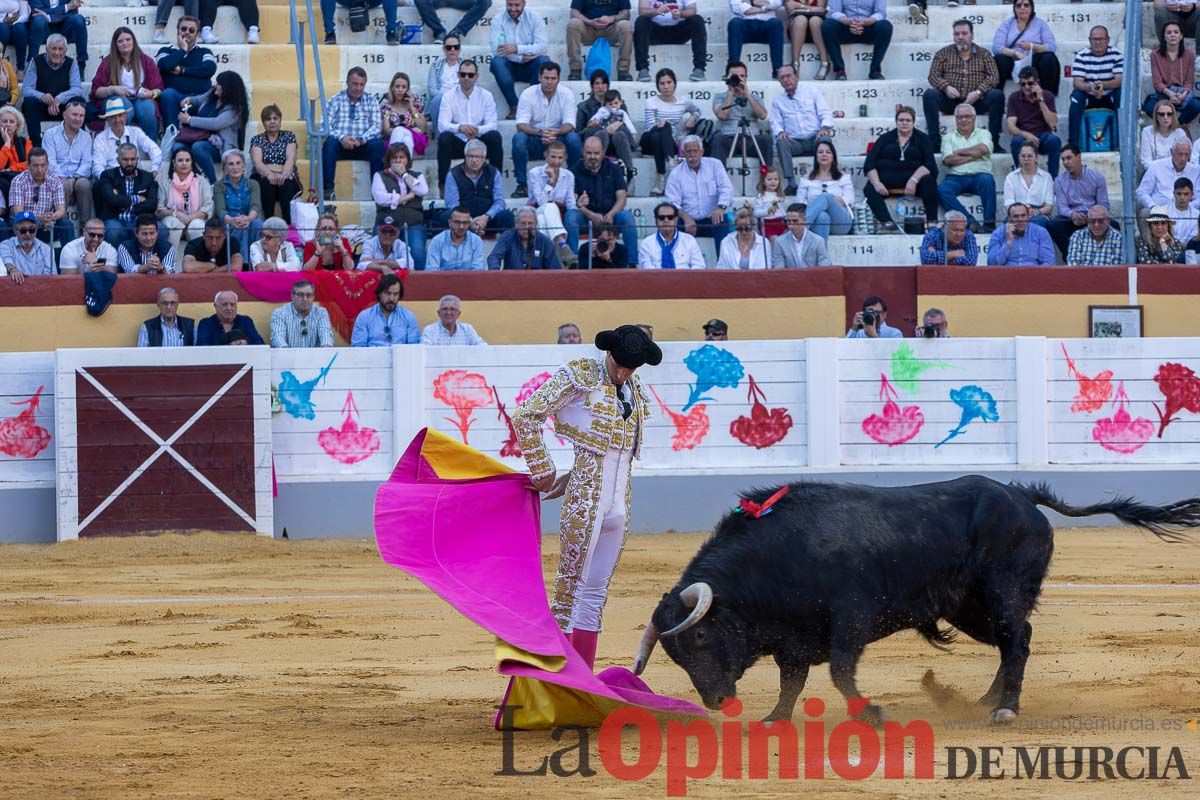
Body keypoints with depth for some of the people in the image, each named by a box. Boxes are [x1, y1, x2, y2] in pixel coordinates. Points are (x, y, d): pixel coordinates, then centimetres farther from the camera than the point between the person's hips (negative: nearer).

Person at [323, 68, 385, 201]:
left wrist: (361, 140, -17)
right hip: (341, 145, -1)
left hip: (363, 145, 1)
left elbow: (376, 126, 2)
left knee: (378, 143, -30)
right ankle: (327, 189, -34)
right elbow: (325, 125, -3)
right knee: (329, 142, -33)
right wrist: (341, 138, -22)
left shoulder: (371, 100, 13)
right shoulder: (336, 100, 9)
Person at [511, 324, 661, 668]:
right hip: (585, 496, -7)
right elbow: (525, 416, -9)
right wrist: (543, 469, -5)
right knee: (572, 582, -8)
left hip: (621, 497, 7)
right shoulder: (578, 375, -5)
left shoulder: (634, 388, 14)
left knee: (597, 589, 9)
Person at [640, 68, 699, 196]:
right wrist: (659, 125, -36)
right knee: (665, 127, -36)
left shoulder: (682, 103, 11)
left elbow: (697, 110, 35)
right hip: (651, 142, -3)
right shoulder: (651, 103, -1)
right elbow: (650, 127, -14)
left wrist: (693, 118, 14)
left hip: (671, 144, 3)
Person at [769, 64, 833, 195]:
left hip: (815, 139, -1)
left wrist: (825, 127, -17)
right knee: (781, 142, -32)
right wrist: (780, 132, -15)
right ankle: (791, 184, -37)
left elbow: (826, 113, 4)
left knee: (824, 139, -35)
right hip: (795, 142, 1)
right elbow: (775, 123, 10)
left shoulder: (811, 92, 11)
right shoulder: (777, 101, 16)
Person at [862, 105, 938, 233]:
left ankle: (932, 222, -36)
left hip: (913, 176, -1)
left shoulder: (922, 139, 13)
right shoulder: (885, 139, 17)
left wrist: (914, 180, -21)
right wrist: (876, 183, -14)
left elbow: (929, 164, -3)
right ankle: (887, 223, -46)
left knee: (929, 181, -32)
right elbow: (869, 165, 7)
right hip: (887, 177, 1)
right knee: (869, 189, -30)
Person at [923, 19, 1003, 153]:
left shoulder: (984, 54, 12)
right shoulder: (944, 53, 13)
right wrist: (946, 87, -17)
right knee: (930, 94, -28)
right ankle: (935, 141, -30)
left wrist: (978, 92, -16)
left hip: (975, 101, 0)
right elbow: (933, 75, 4)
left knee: (997, 95, -27)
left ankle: (993, 142, -23)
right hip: (950, 101, 0)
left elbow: (994, 77, 1)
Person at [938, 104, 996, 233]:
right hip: (956, 178, 1)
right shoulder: (949, 137, 17)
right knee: (943, 190, -31)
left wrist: (960, 152, -1)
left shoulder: (982, 134, 16)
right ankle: (970, 221, -36)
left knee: (987, 180, -36)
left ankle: (989, 223, -32)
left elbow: (983, 149, -8)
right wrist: (973, 156, -3)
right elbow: (948, 160, -1)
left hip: (979, 175, -1)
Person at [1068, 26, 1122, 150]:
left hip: (1110, 97, 1)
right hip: (1088, 97, -1)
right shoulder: (1082, 56, -6)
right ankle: (1072, 143, -28)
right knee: (1076, 96, -30)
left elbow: (1120, 80, -16)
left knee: (1122, 93, -29)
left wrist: (1103, 85, -36)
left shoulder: (1116, 54, -5)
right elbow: (1077, 83, -16)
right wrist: (1091, 87, -39)